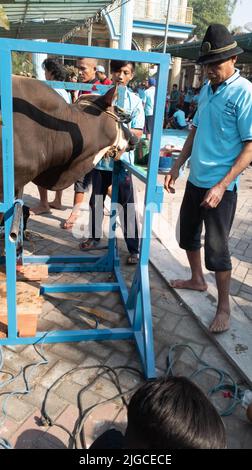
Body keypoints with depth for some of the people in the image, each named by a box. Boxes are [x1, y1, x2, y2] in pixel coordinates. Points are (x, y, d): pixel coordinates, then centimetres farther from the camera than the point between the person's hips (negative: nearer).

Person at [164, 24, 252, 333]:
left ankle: (224, 307, 18)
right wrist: (177, 167, 11)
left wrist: (221, 186, -22)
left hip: (220, 186, -7)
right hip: (195, 180, 8)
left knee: (216, 249, -1)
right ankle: (197, 280, 42)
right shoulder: (206, 89, 8)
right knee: (188, 233, 19)